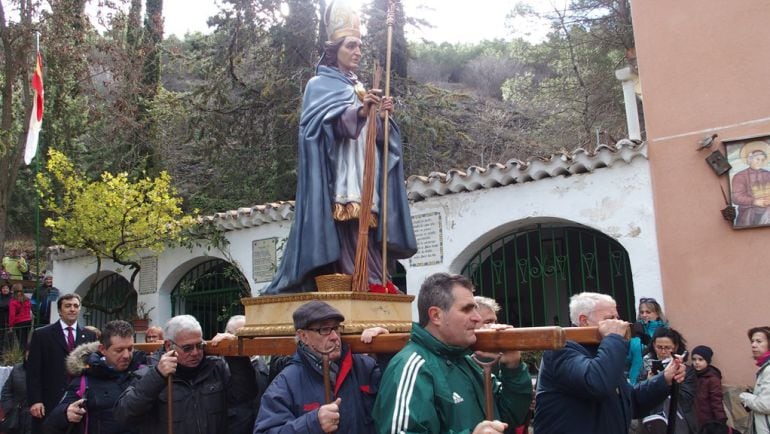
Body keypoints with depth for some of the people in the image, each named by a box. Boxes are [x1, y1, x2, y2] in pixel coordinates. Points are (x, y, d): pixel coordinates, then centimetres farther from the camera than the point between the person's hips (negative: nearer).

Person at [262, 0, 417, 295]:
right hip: (338, 178, -7)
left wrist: (382, 116, -4)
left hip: (363, 176, 7)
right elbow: (328, 121, -14)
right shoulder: (320, 85, 6)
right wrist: (359, 110, -30)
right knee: (351, 236, -17)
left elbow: (373, 135, 18)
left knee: (363, 235, -1)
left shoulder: (358, 89, 26)